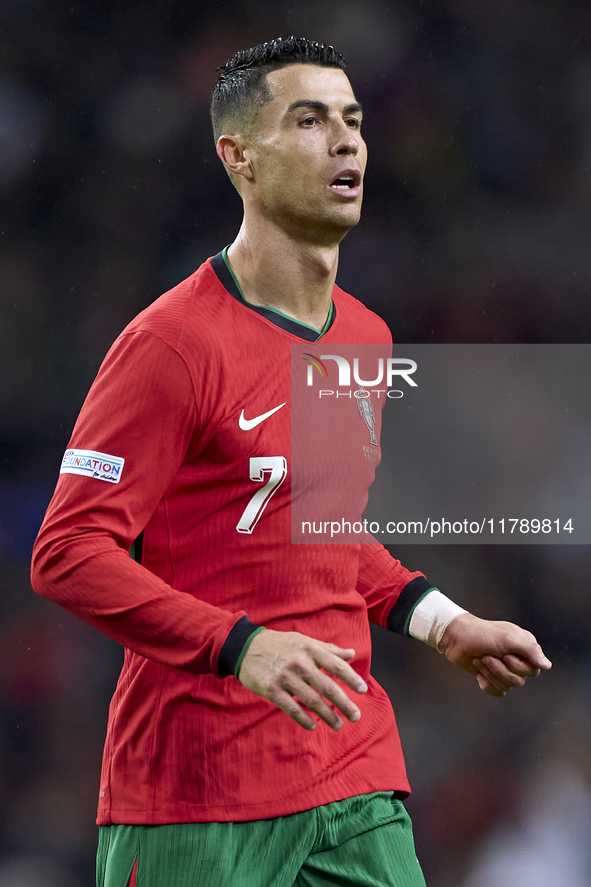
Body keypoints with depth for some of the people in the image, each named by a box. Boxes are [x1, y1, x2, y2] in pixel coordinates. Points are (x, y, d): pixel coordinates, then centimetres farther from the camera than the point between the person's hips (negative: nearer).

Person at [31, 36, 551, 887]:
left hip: (355, 778, 7)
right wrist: (242, 647, -25)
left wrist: (443, 623, 14)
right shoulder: (171, 344, -12)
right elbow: (67, 554, -16)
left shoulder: (366, 338, 13)